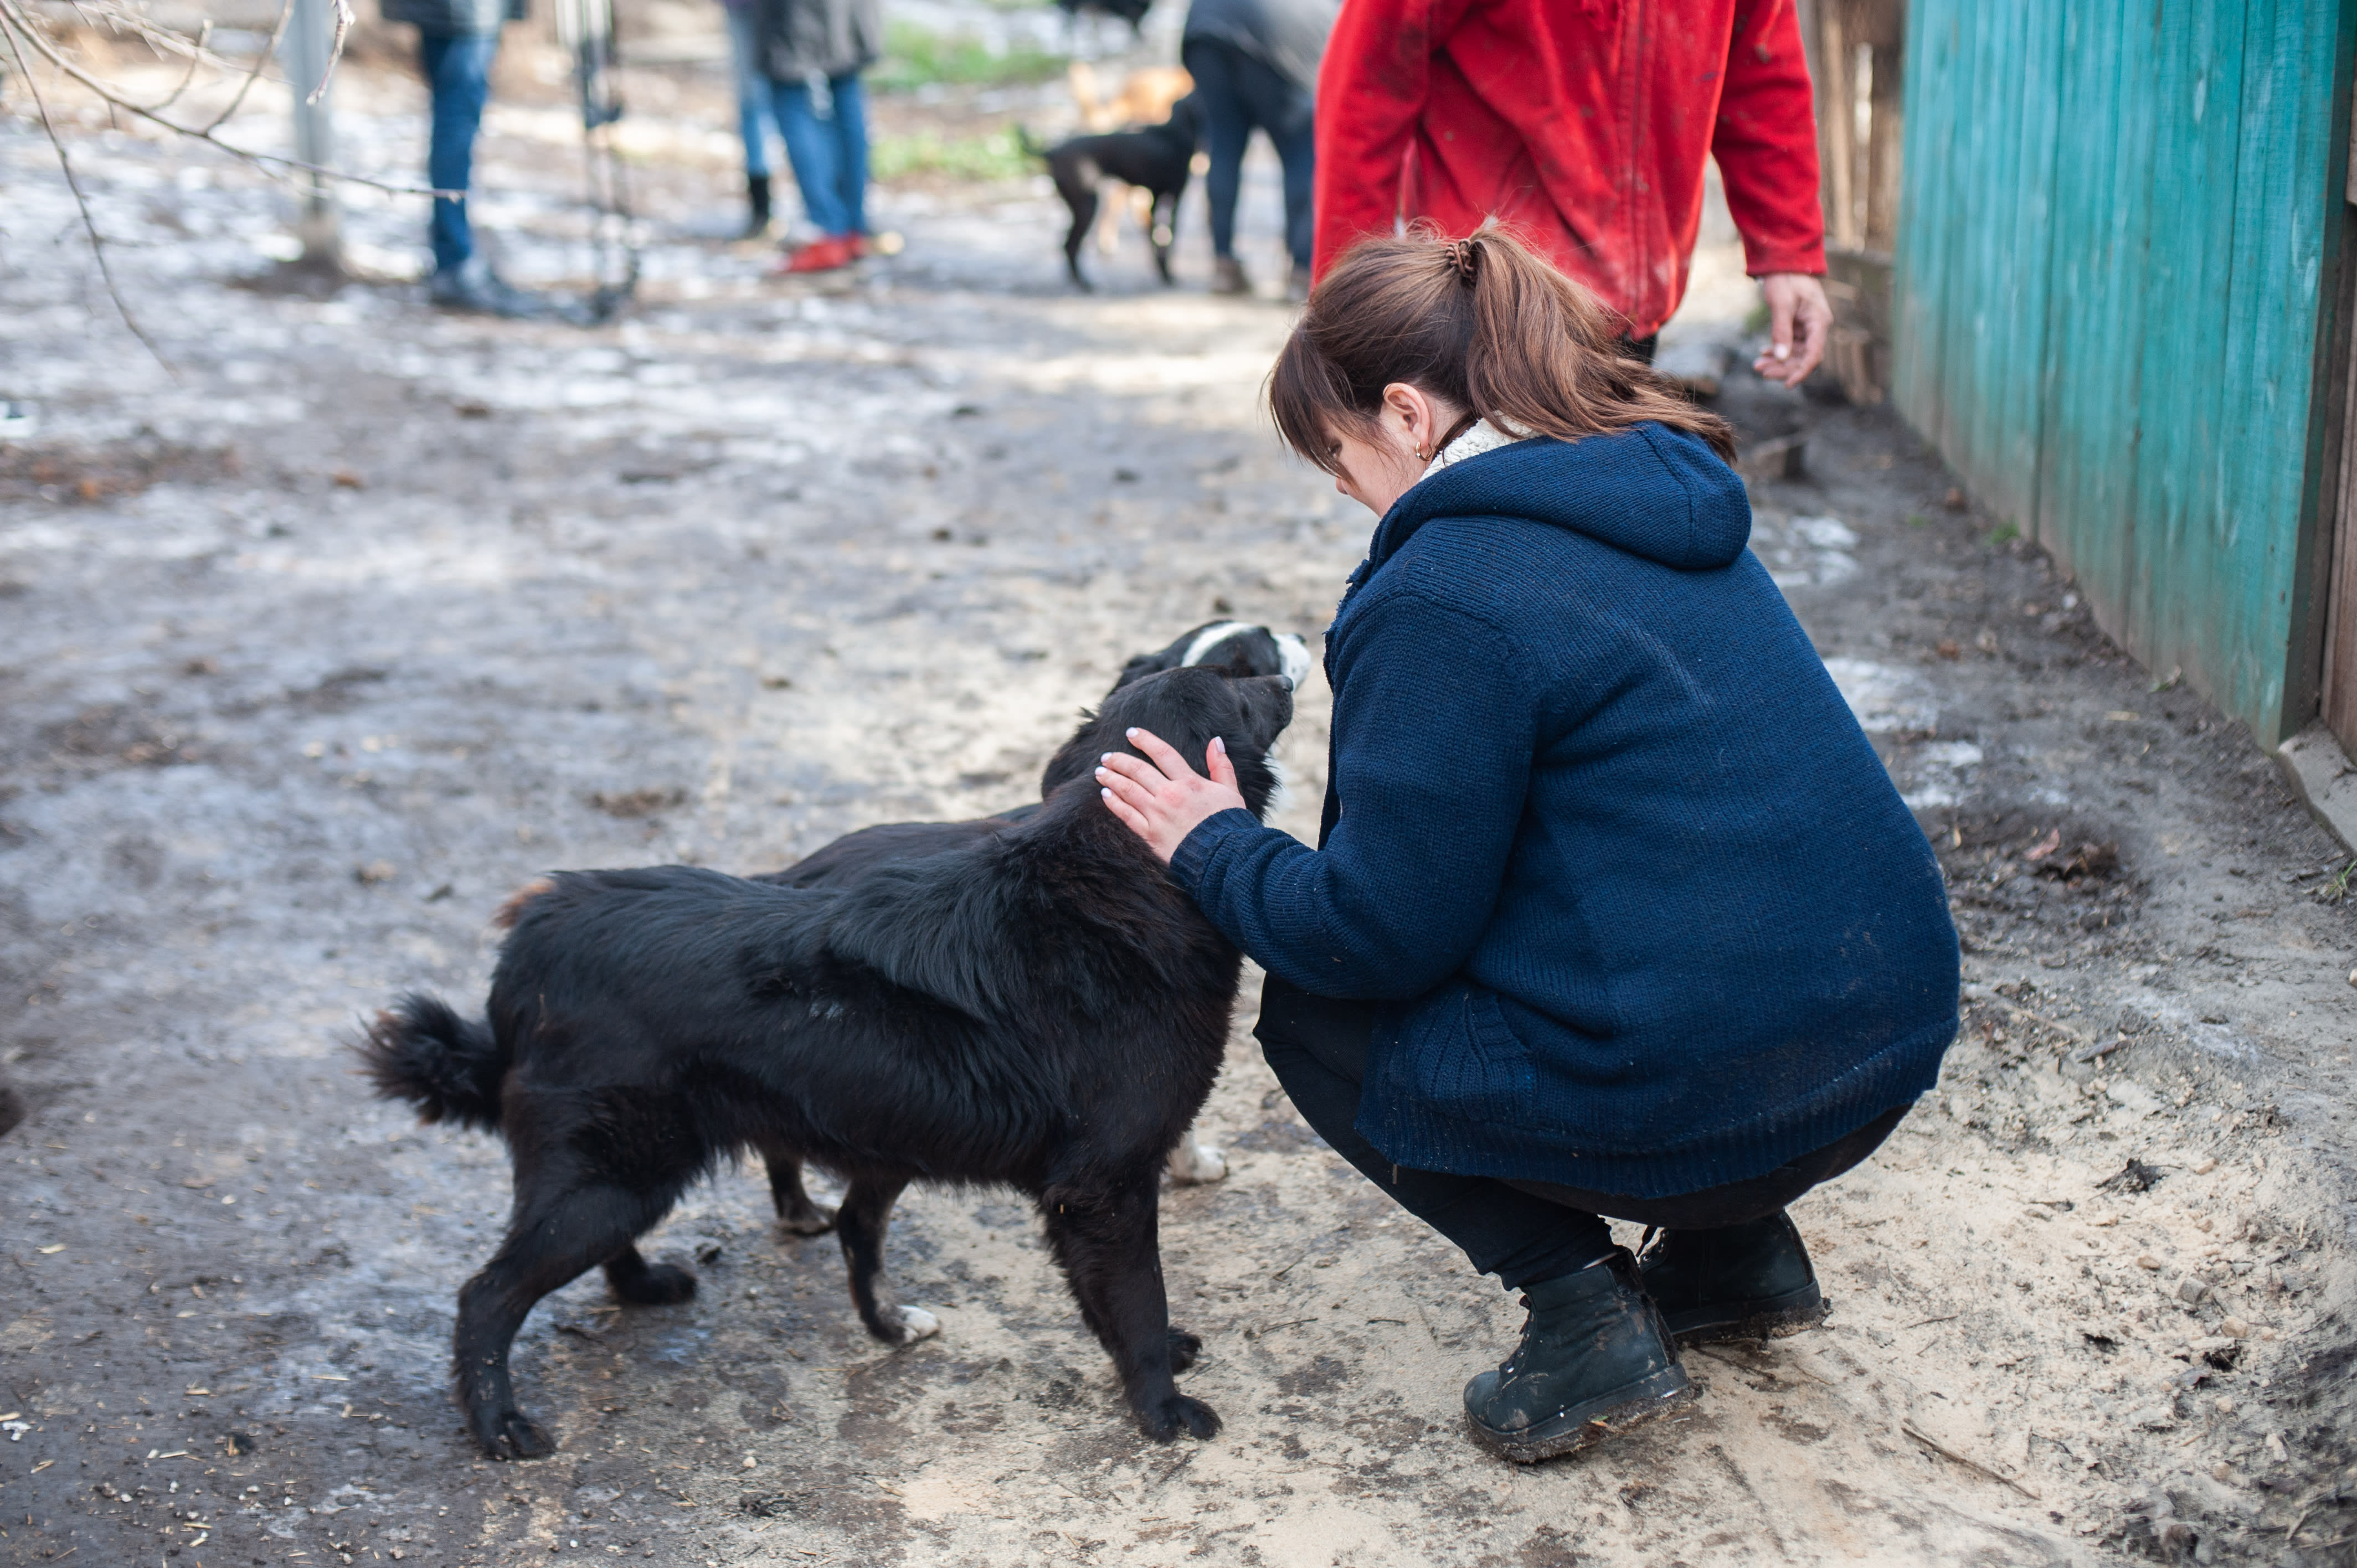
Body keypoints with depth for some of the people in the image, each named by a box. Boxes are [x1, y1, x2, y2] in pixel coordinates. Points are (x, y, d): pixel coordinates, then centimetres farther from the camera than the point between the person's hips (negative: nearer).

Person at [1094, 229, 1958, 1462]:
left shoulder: (1441, 597, -15)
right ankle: (1736, 1244, 22)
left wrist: (1215, 849, 7)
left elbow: (1380, 930, -11)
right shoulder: (1662, 504, 12)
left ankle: (1582, 1309, 3)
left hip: (1705, 1102, -9)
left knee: (1312, 1013, 12)